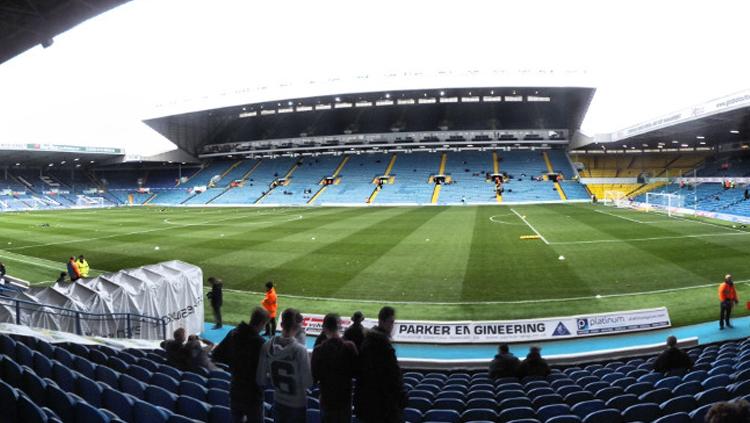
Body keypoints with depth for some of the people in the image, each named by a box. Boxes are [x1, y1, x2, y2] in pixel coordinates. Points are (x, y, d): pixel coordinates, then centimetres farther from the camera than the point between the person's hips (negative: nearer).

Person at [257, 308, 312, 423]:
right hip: (297, 404, -4)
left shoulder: (268, 346, -11)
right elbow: (308, 382, -19)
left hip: (278, 402, 4)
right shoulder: (299, 349, -24)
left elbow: (261, 380, -4)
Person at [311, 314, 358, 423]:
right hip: (345, 397, 1)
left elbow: (314, 377, -11)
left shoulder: (318, 350, -17)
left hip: (327, 399, -1)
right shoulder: (350, 347, -14)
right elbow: (356, 371, -6)